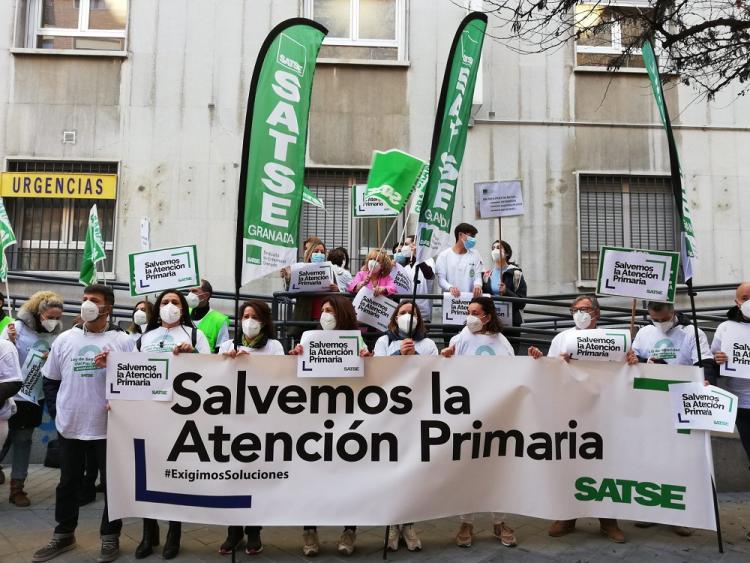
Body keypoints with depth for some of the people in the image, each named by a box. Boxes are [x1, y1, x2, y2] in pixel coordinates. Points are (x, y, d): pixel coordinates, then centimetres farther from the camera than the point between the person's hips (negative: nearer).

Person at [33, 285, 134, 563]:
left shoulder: (122, 340, -5)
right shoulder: (65, 339, 4)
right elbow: (50, 381, 12)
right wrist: (56, 411, 5)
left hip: (109, 425, -3)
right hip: (70, 424, 3)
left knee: (112, 482, 7)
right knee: (68, 481, 17)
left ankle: (110, 537, 23)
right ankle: (64, 534, 35)